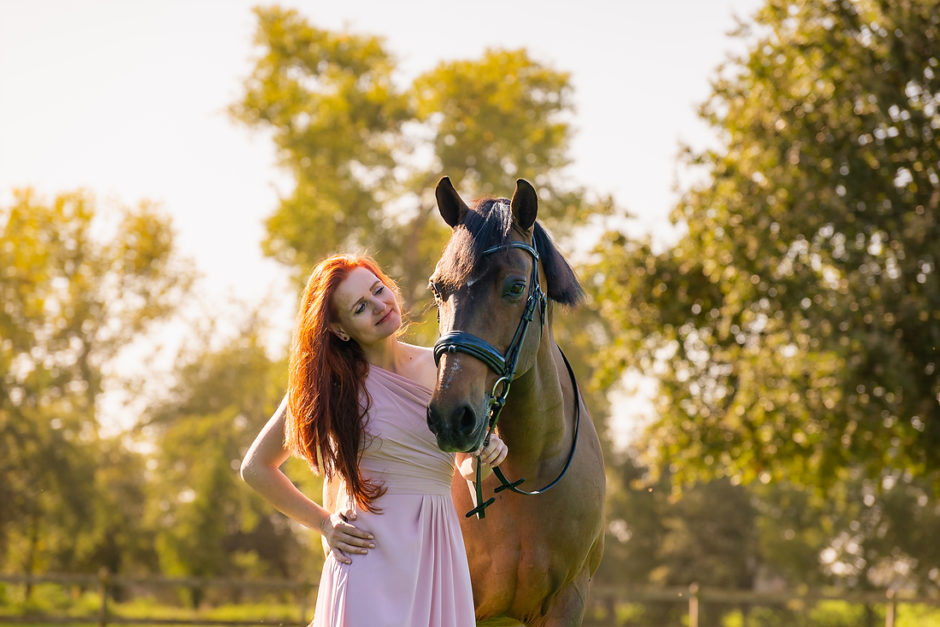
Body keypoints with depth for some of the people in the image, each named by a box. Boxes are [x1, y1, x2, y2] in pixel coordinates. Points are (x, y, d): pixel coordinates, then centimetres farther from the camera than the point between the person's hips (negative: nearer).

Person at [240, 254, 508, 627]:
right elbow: (255, 468, 6)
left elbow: (465, 467, 19)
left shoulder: (441, 368, 6)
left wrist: (483, 459, -4)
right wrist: (324, 523, 2)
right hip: (371, 554, -4)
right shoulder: (330, 384, -2)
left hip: (440, 550, 4)